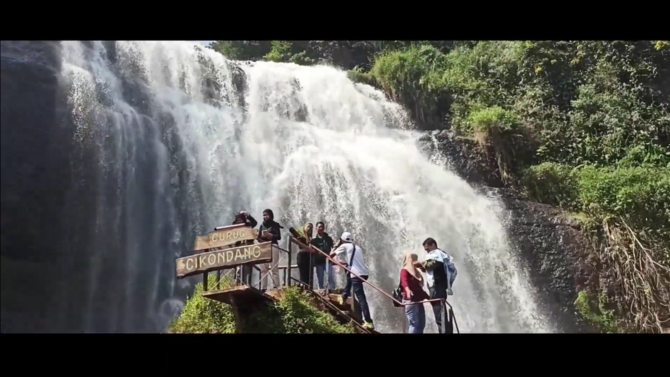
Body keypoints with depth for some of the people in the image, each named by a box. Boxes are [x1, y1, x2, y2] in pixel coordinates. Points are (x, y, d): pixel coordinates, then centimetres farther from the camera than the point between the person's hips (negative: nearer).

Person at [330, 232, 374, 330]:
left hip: (357, 274, -7)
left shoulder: (345, 246, 6)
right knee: (348, 274, 36)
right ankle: (344, 297, 41)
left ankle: (368, 322, -17)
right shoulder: (358, 247, 22)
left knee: (361, 298, -10)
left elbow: (331, 255, 10)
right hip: (365, 273, 7)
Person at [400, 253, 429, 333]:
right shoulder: (404, 271, -5)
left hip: (418, 300, 9)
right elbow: (404, 281, -27)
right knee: (415, 324, -12)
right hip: (410, 300, -9)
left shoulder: (415, 272, 21)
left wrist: (427, 296, 29)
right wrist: (407, 289, -46)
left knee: (421, 324, 6)